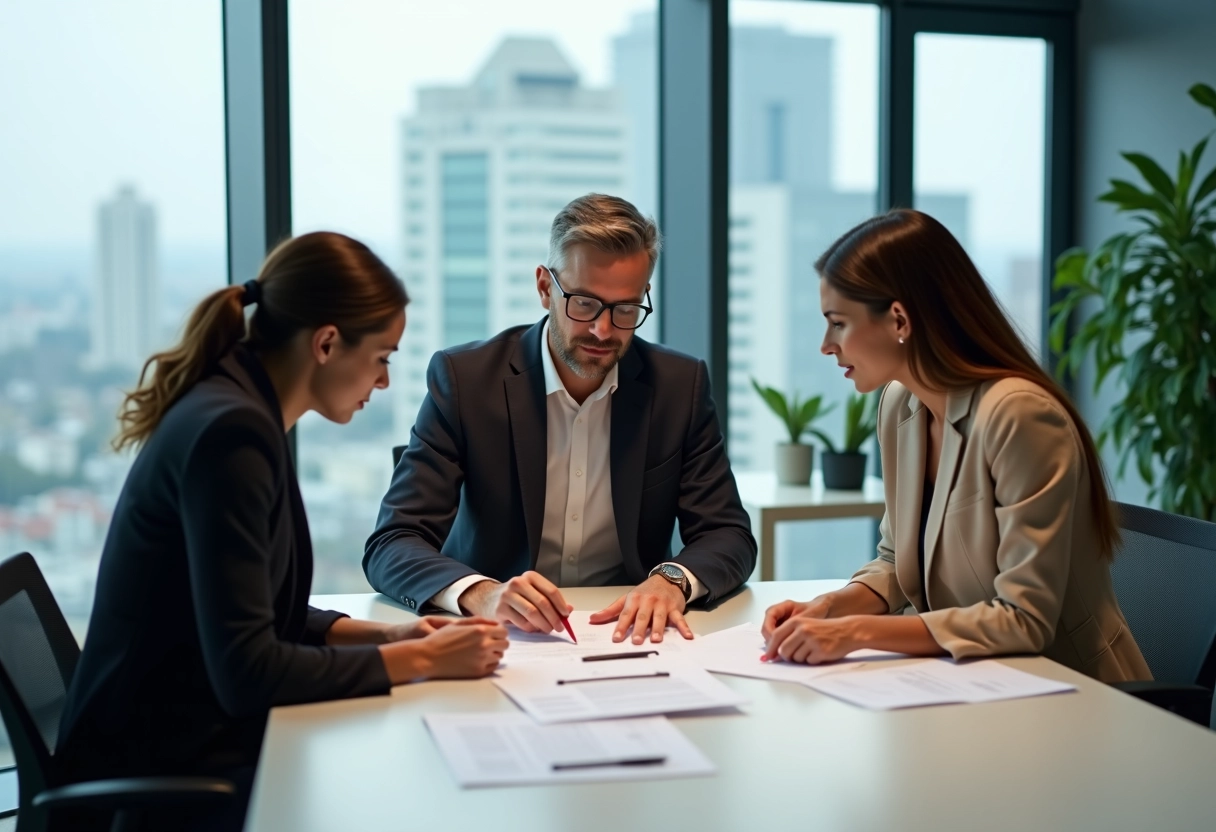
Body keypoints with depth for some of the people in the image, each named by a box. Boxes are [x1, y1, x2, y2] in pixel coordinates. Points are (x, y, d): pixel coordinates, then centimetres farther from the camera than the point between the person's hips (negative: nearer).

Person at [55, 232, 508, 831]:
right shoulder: (232, 432, -22)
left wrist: (384, 636, 1)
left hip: (201, 740, 9)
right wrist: (420, 659, -17)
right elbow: (246, 671, -24)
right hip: (160, 776, -9)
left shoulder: (242, 410, 7)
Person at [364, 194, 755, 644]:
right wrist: (481, 593, -33)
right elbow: (391, 545, -13)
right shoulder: (464, 378, -8)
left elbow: (729, 537, 0)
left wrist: (673, 579, -22)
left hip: (628, 633, 2)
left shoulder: (680, 385, -2)